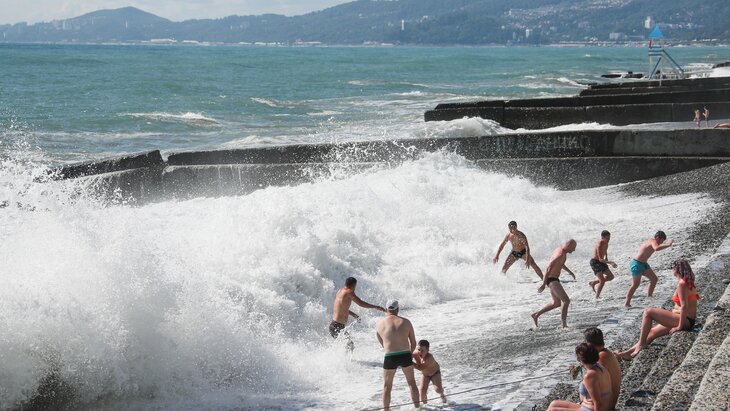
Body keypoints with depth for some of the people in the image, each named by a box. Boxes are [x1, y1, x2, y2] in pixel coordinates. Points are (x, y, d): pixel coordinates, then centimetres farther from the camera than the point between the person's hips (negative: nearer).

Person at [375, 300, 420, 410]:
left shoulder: (379, 324, 4)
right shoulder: (405, 322, 4)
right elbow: (413, 343, 8)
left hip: (390, 358, -1)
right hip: (405, 355, 1)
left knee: (387, 386, 14)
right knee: (412, 383, 19)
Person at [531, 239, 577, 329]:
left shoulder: (560, 249, 9)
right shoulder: (560, 255, -23)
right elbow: (548, 268, -24)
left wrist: (569, 271, 37)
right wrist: (543, 284, -22)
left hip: (553, 279, 11)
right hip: (552, 280, -11)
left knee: (557, 303, 20)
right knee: (566, 300, -20)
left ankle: (536, 315, 27)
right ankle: (564, 324, -22)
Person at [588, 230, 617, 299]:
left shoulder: (606, 243, -1)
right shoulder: (599, 245, -27)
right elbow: (600, 259, -30)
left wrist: (606, 258, 11)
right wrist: (610, 262, -41)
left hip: (601, 262, 9)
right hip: (595, 262, -9)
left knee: (611, 276, 10)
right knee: (602, 280, -15)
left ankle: (593, 283, 21)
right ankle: (597, 297, -3)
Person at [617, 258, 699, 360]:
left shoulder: (681, 284, -16)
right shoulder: (689, 283, 14)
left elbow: (684, 306, -22)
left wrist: (680, 326, -20)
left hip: (685, 321, -10)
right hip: (689, 321, 10)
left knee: (648, 312, -13)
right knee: (652, 332, 14)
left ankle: (641, 344, -9)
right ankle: (630, 352, 17)